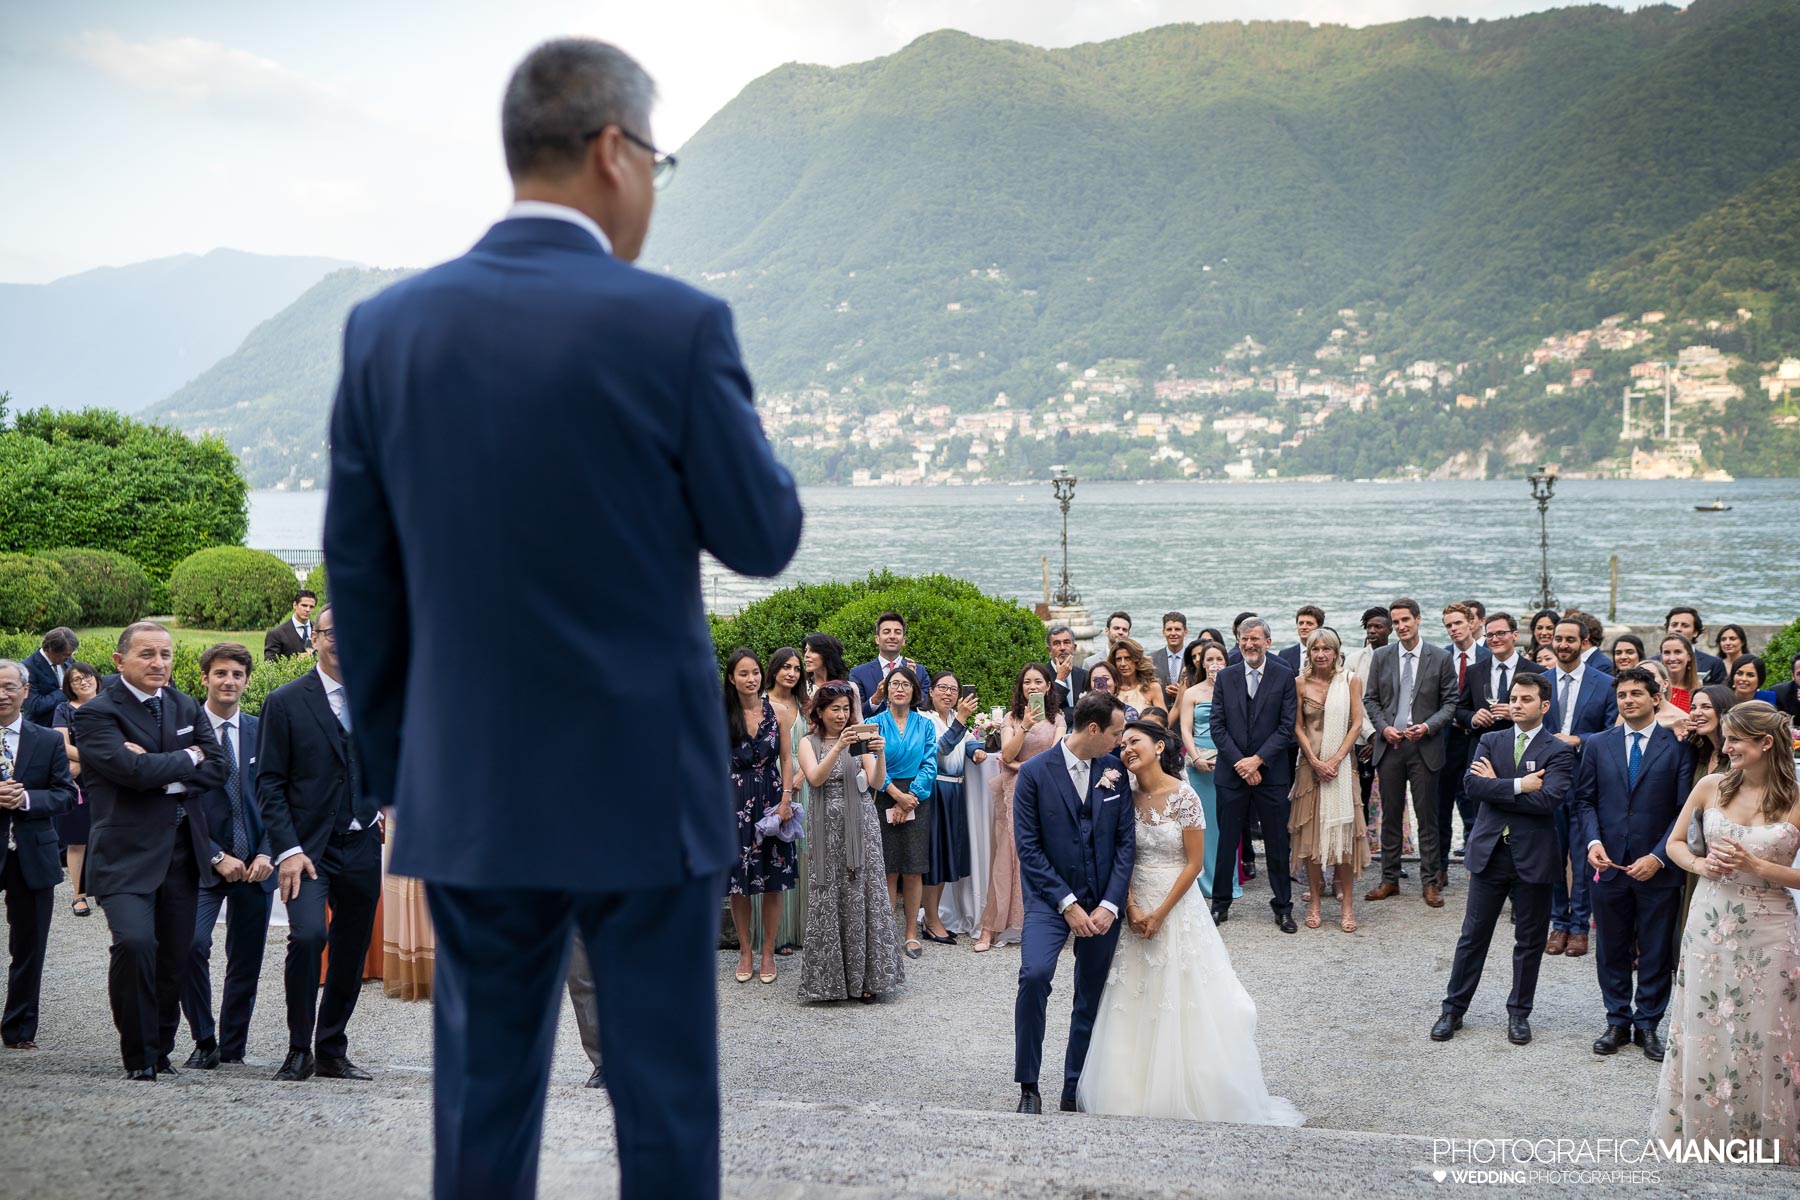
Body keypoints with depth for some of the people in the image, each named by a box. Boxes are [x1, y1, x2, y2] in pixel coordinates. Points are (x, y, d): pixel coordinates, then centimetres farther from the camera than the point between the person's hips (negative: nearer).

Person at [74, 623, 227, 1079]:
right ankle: (139, 1057, -7)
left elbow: (217, 767, 3)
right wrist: (187, 758, -5)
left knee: (176, 956, 9)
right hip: (127, 852, -6)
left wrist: (164, 775, -12)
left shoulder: (186, 707, 13)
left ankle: (161, 1050, 27)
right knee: (134, 942, -22)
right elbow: (133, 769, -20)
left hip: (183, 850, 6)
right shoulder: (97, 713, -6)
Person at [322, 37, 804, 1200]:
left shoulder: (387, 326, 0)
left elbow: (360, 573, 5)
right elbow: (764, 537, -4)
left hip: (464, 794, 4)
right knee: (665, 1102, 8)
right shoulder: (676, 325, -13)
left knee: (483, 1100, 14)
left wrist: (395, 768, 15)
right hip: (643, 792, -3)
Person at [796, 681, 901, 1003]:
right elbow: (815, 778, -12)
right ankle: (828, 979, 6)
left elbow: (877, 783, -2)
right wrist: (838, 747, -22)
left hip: (861, 827, 1)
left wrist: (880, 754, -19)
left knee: (864, 897, -1)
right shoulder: (809, 744, 7)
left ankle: (865, 977, 4)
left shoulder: (860, 740, 8)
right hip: (828, 829, -1)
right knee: (828, 900, -2)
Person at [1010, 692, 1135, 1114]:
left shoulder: (1115, 771, 3)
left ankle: (1075, 1091, 22)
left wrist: (1109, 904, -8)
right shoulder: (1035, 772, -8)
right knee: (1035, 975, -24)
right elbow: (1028, 847, -10)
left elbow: (1126, 841, 2)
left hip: (1102, 903, 4)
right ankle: (1028, 1085, -10)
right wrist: (1068, 905, -14)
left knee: (1091, 998, 8)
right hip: (1051, 898, -4)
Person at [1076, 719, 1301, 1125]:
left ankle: (1189, 1097, 9)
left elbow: (1194, 863, -11)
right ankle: (1135, 1090, 16)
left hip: (1177, 906, -4)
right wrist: (1132, 908, -7)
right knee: (1134, 1005, 6)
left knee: (1182, 1003, -2)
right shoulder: (1128, 796, 1)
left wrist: (1161, 913, -12)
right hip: (1135, 906, 4)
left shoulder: (1183, 796, -12)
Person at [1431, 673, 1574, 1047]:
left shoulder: (1557, 752, -3)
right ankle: (1453, 1009, 17)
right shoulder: (1491, 741, 7)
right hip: (1489, 851, 2)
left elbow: (1550, 798, -19)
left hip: (1533, 857, -2)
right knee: (1473, 936, 8)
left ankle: (1519, 1013, 23)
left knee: (1529, 941, 9)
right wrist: (1518, 786, -17)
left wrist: (1497, 786, -13)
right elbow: (1474, 784, -8)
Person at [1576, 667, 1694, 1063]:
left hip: (1658, 868, -2)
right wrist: (1593, 841, -8)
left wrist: (1658, 856, -13)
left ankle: (1647, 1024, 20)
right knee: (1612, 951, 11)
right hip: (1609, 865, 2)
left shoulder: (1678, 746, -4)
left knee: (1656, 954, 6)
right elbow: (1585, 800, 8)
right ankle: (1618, 1022, 24)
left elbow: (1684, 809, -5)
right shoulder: (1597, 745, 6)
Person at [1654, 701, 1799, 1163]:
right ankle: (1703, 1122, 27)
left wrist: (1756, 866, -18)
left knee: (1762, 1030, 4)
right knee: (1704, 1024, 11)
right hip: (1710, 922, 3)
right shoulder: (1711, 787, 1)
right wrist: (1700, 865, -7)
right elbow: (1674, 843, 12)